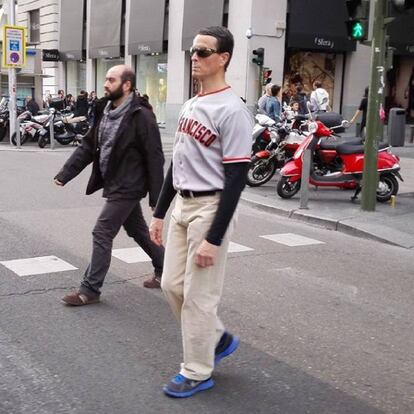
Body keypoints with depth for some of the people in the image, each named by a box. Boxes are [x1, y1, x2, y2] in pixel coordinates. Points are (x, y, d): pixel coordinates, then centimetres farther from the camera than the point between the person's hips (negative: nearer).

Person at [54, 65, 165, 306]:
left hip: (127, 187, -8)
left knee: (102, 234, -6)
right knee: (139, 232, 19)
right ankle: (165, 270, 36)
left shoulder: (141, 116, -18)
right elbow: (88, 146, 9)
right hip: (114, 185, 8)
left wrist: (156, 197, -16)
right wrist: (65, 173, 1)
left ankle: (90, 290, 5)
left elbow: (154, 158, -17)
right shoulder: (105, 111, 7)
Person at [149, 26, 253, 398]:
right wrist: (160, 213, 17)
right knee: (173, 285, 14)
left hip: (210, 209, -9)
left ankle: (197, 372, 18)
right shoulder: (190, 105, 12)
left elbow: (235, 179, -19)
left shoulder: (232, 111, -16)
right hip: (182, 205, 9)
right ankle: (219, 339, 34)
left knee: (199, 295, 1)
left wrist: (214, 238, -21)